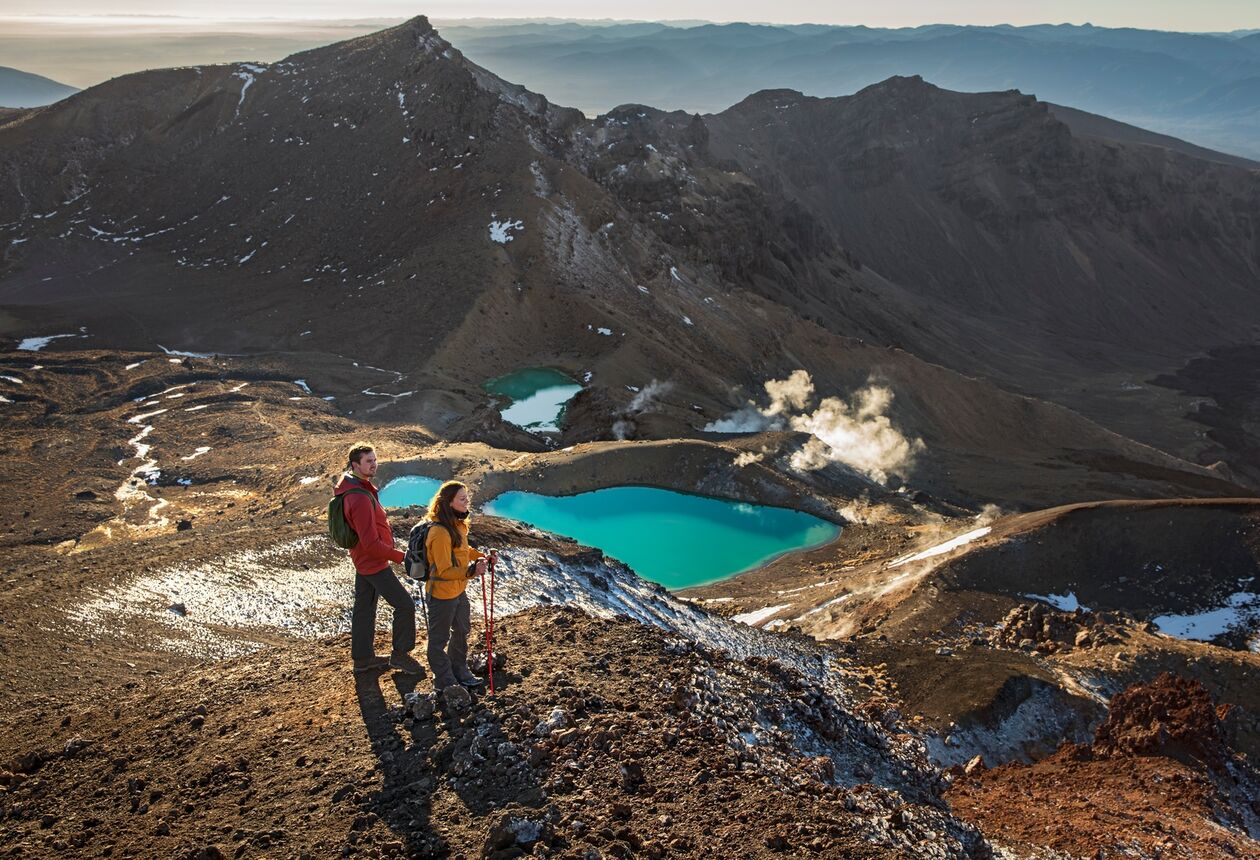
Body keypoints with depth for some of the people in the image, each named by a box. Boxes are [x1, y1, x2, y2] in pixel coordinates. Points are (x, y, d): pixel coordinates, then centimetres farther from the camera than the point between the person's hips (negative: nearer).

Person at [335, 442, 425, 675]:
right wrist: (400, 556, -19)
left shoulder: (349, 487, 4)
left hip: (363, 559, 10)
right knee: (404, 604, -3)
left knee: (364, 607, 18)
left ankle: (362, 658, 31)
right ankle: (400, 655, 10)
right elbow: (371, 544, -29)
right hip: (373, 562, -10)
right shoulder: (360, 498, -29)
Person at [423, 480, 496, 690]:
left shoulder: (457, 525, -1)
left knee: (462, 630, 25)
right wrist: (471, 570, -43)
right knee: (439, 638, 11)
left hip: (459, 591, 10)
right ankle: (444, 682, 27)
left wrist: (481, 556, 0)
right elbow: (445, 571, -31)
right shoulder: (440, 533, -31)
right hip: (442, 595, -10)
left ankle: (459, 671, 45)